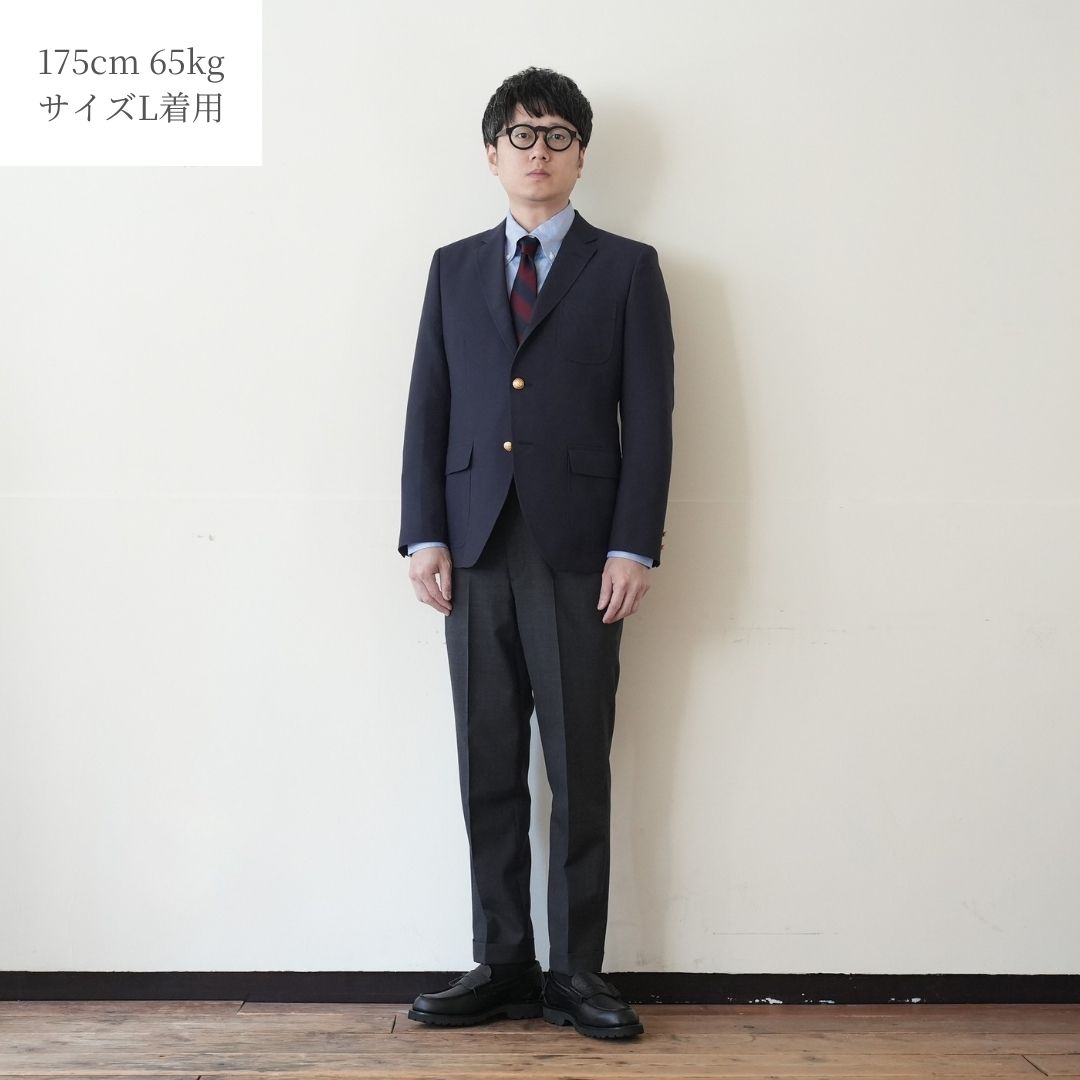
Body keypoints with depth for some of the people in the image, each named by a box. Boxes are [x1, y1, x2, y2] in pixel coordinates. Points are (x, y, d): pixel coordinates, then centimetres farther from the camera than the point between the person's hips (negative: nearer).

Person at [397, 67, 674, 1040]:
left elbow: (649, 416, 1)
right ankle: (503, 965, 15)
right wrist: (426, 536, 1)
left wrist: (633, 547, -8)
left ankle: (577, 973, 11)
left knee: (580, 770, 1)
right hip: (476, 551, 3)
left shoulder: (626, 268, 7)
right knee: (490, 770, 6)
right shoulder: (455, 268, 16)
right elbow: (428, 408, 11)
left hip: (579, 555, -3)